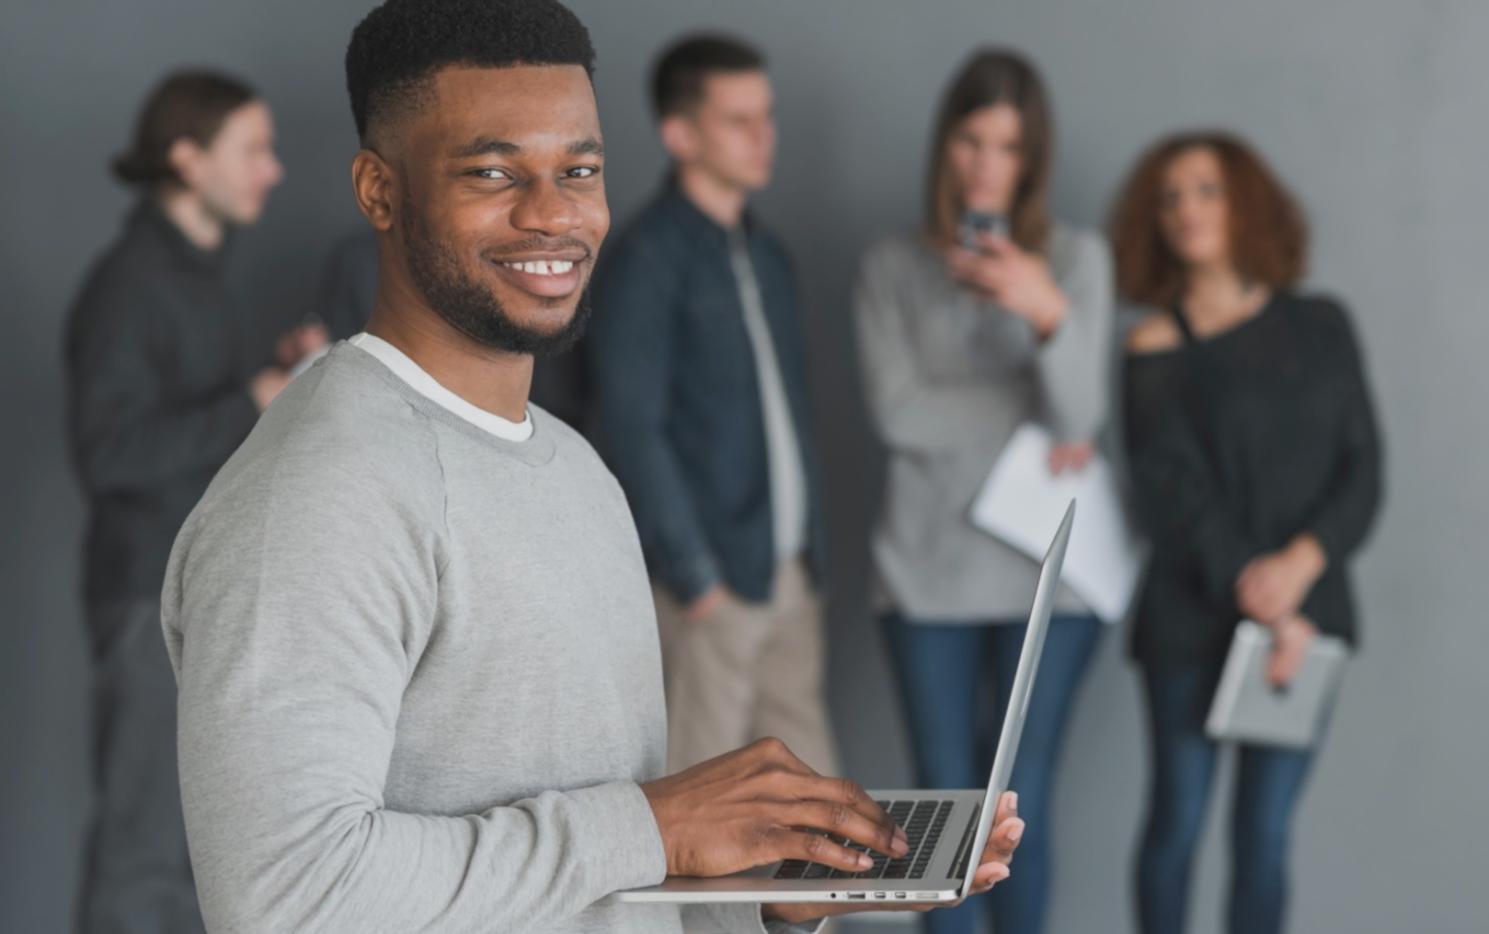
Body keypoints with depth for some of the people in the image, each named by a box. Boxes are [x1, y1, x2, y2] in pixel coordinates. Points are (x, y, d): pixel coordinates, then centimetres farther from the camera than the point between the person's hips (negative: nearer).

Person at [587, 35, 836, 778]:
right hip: (710, 578, -7)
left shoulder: (766, 254, 15)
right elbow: (631, 429, -13)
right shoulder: (646, 257, -8)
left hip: (790, 571, 7)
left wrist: (811, 549, 12)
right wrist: (694, 575, -15)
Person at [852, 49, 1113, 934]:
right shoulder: (892, 267, 5)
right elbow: (897, 411, -7)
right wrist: (1033, 419, -7)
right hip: (929, 566, 1)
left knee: (1022, 805, -2)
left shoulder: (1078, 258, 2)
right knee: (945, 800, 3)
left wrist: (1050, 313, -28)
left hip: (1047, 570, -1)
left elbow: (1081, 416, -10)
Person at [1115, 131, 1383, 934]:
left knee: (1265, 830, 2)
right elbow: (1174, 494, -6)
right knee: (1178, 821, 2)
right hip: (1192, 620, -2)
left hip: (1306, 609, 2)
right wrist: (1260, 605, -14)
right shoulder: (1156, 348, 1)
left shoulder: (1320, 327, 8)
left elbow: (1361, 468, 3)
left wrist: (1302, 562, -14)